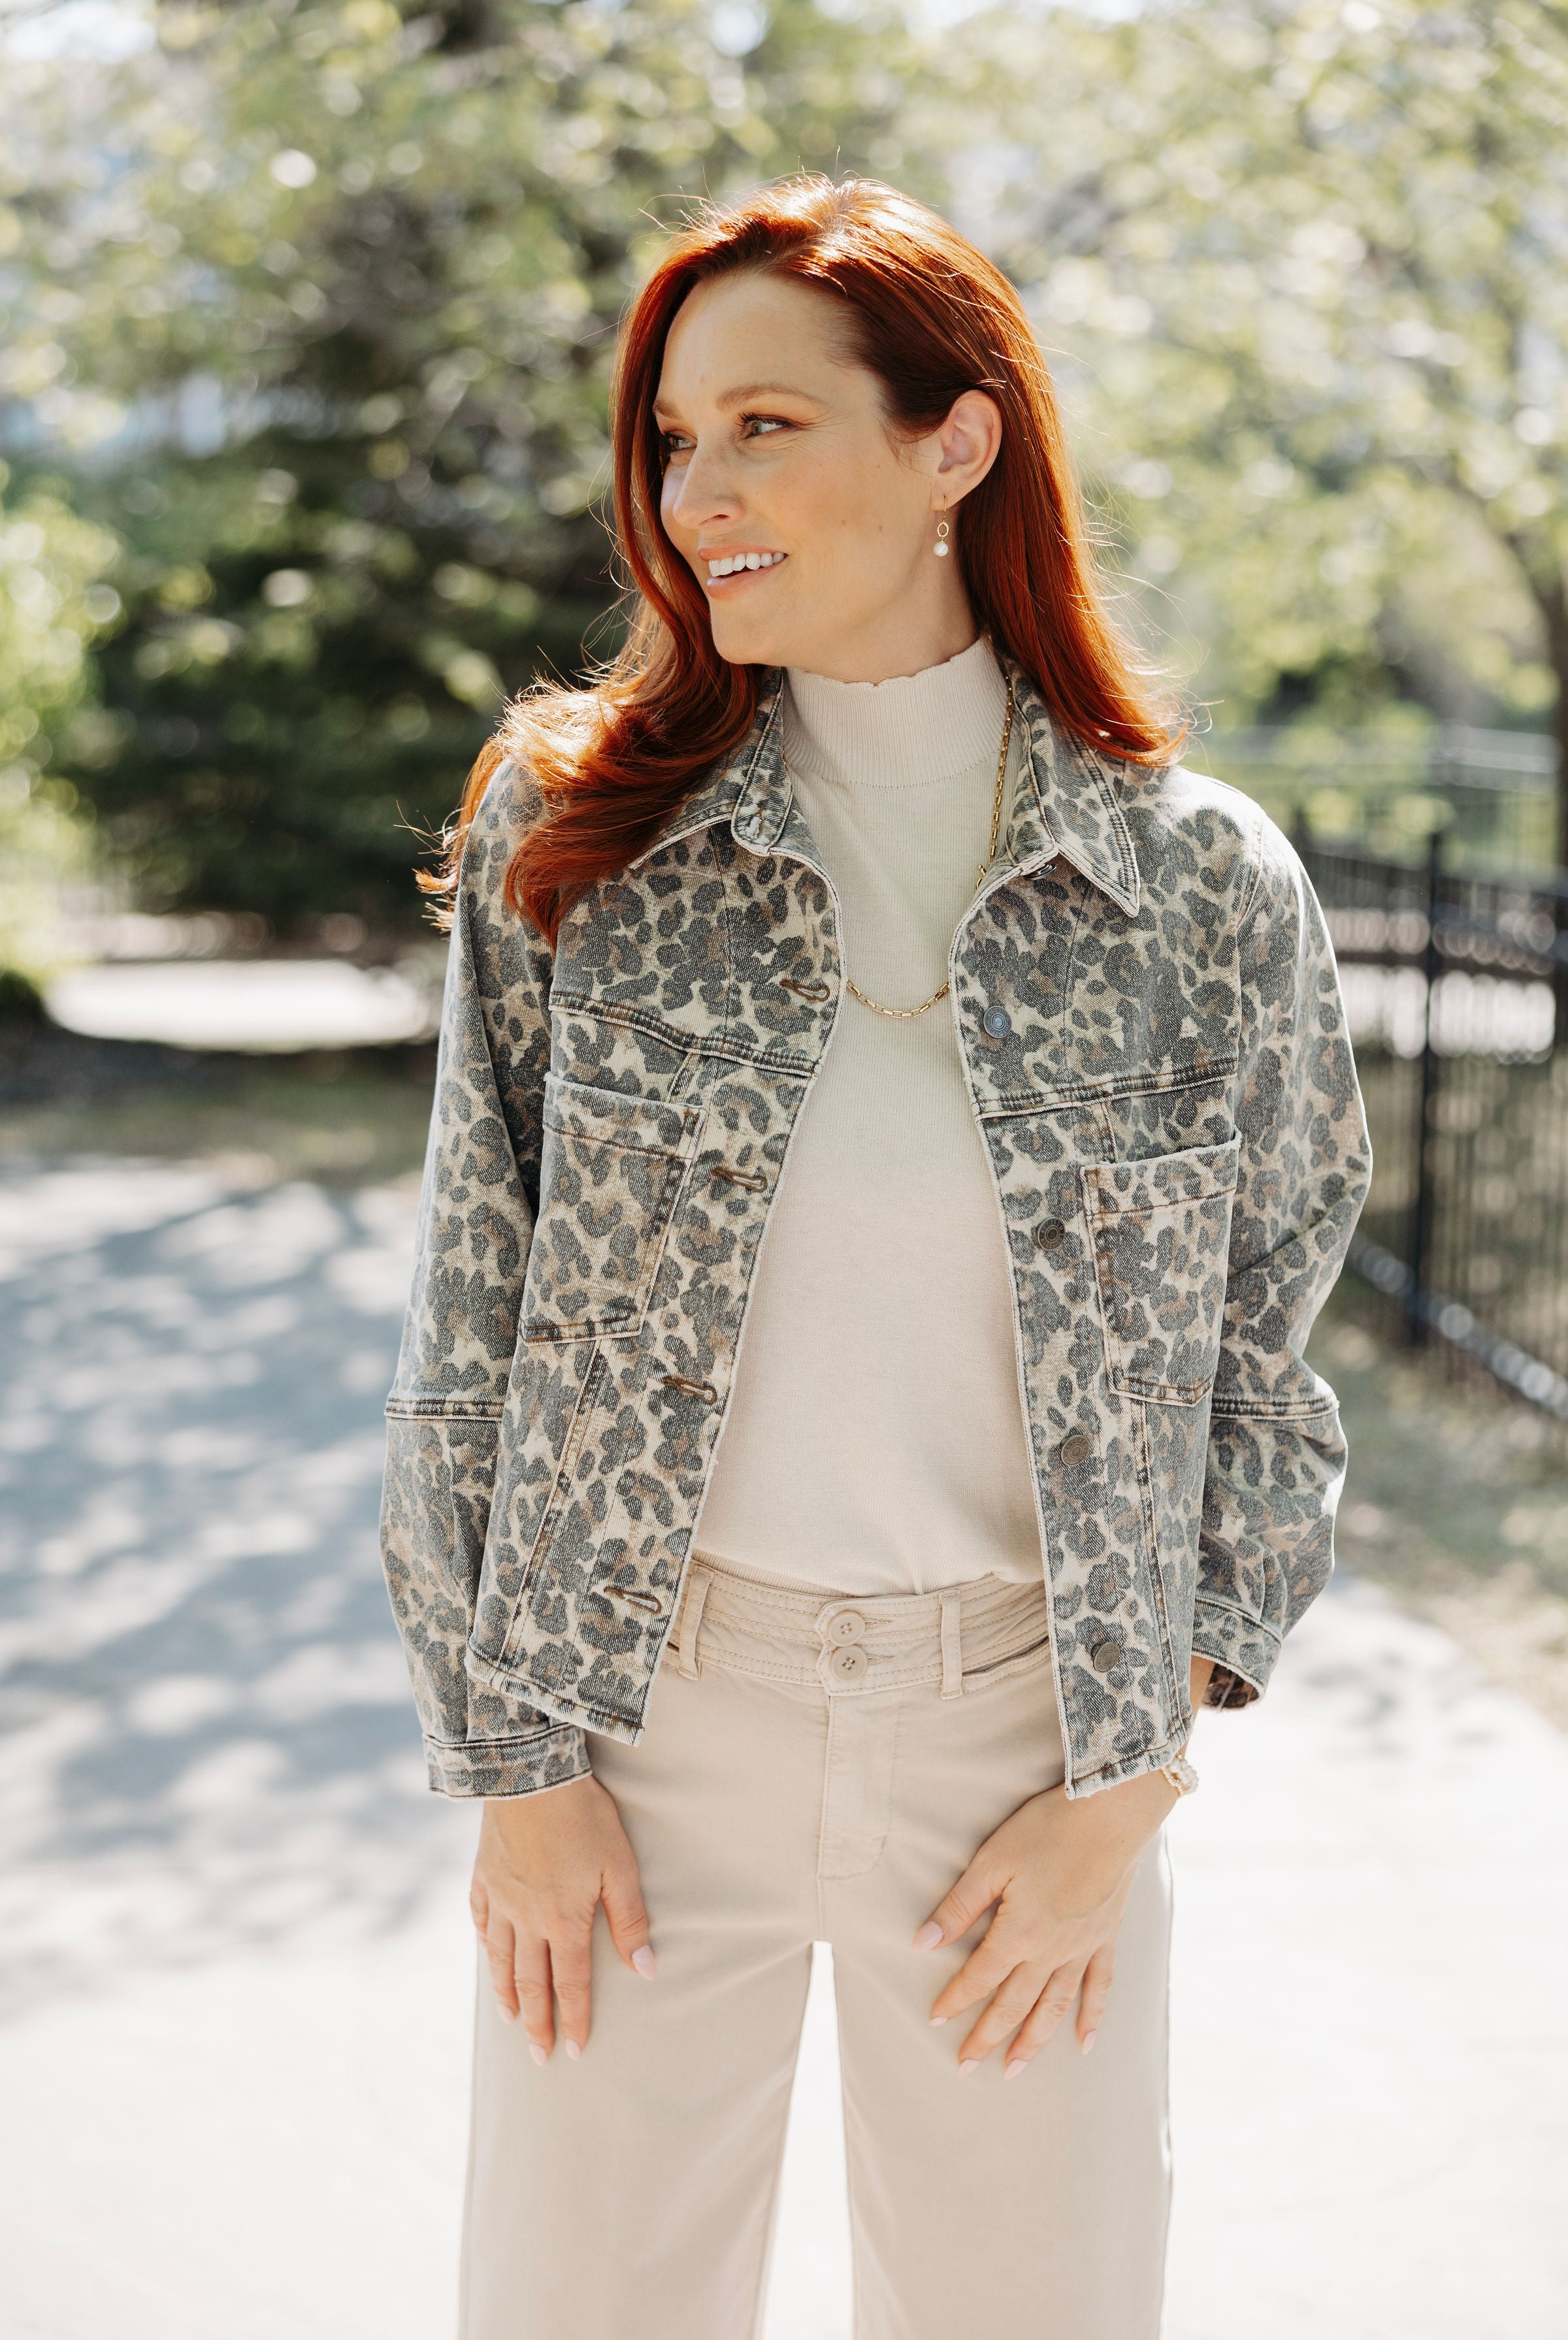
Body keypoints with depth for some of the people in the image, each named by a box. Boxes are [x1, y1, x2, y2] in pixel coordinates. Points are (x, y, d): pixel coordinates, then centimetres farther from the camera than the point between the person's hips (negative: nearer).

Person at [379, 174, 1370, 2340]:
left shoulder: (1205, 887, -6)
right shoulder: (575, 827, -4)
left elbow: (1253, 1371, 2)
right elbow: (478, 1318, -1)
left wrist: (1124, 1797, -3)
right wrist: (518, 1766, -3)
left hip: (1030, 1738, 0)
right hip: (653, 1709, 1)